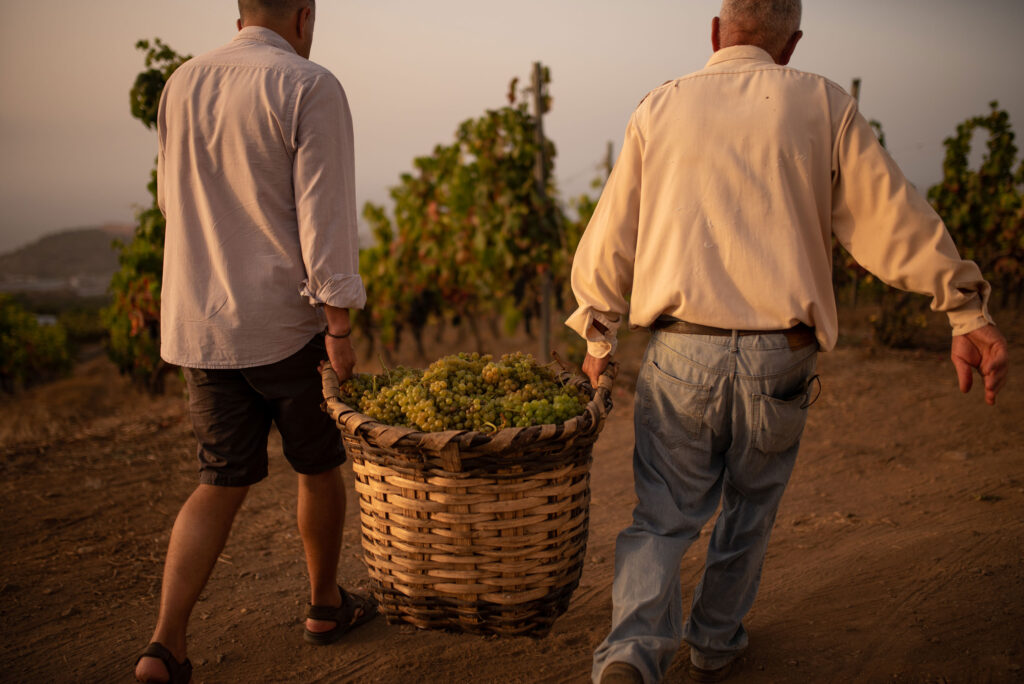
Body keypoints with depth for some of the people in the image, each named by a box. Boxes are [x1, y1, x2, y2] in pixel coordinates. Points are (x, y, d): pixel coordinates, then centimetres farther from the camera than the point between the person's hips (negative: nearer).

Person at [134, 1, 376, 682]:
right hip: (287, 321, -5)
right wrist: (340, 326, -15)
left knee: (224, 481, 11)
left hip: (200, 324, 5)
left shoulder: (182, 84, 7)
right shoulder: (310, 88, -12)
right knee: (319, 465, 16)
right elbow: (324, 213, -18)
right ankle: (327, 604, 34)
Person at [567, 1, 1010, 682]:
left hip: (679, 352, 1)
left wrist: (599, 338, 20)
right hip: (779, 356, 0)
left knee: (663, 517, 9)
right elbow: (892, 214, -2)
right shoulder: (821, 103, 5)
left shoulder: (659, 109, 9)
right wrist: (967, 311, 2)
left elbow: (610, 242, 9)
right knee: (750, 507, 21)